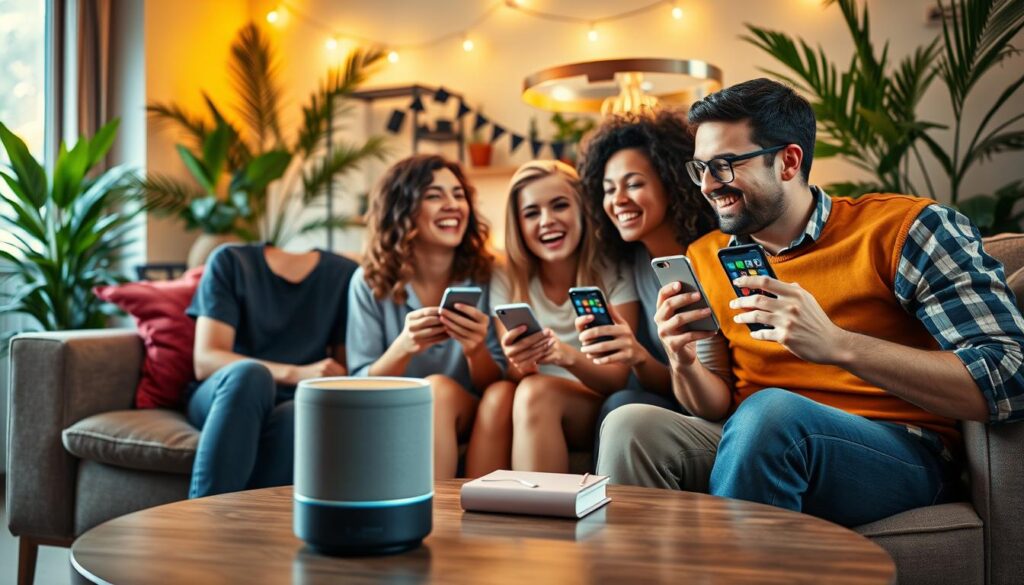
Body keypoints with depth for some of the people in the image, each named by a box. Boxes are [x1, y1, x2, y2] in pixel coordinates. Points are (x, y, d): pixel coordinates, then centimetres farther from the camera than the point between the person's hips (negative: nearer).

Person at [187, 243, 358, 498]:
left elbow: (346, 371, 6)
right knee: (249, 372, -36)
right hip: (219, 398, -1)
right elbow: (205, 362, -10)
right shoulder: (229, 261, 0)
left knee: (292, 419, -36)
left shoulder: (344, 274, 6)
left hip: (298, 408, 1)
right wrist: (296, 374, -23)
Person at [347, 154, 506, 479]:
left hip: (466, 422, 1)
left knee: (439, 389, -30)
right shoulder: (370, 283, -1)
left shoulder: (485, 277, -1)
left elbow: (497, 386, -1)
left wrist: (476, 351, -25)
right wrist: (403, 348, -26)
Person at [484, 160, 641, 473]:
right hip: (531, 412, 2)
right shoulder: (505, 282, 1)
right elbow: (518, 378, -5)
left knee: (536, 392, -31)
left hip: (599, 410, -2)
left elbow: (617, 380, -12)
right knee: (498, 394, -30)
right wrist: (520, 365, -30)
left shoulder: (614, 275, -6)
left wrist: (568, 356, -34)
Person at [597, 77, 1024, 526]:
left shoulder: (909, 228, -7)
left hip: (903, 457, -3)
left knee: (771, 410, -33)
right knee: (631, 426, -24)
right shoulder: (705, 259, 10)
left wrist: (837, 345, -26)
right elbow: (719, 409, 12)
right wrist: (685, 365, -12)